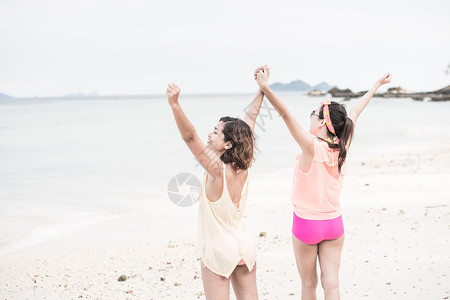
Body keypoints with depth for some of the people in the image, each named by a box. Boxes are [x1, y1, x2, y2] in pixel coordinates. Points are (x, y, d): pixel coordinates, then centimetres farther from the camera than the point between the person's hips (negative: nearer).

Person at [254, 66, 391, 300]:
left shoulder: (312, 147, -21)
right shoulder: (342, 146, -6)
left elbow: (286, 115, -34)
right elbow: (355, 112, 7)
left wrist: (265, 87, -43)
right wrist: (377, 85, 22)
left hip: (306, 223, -4)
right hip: (334, 223, 4)